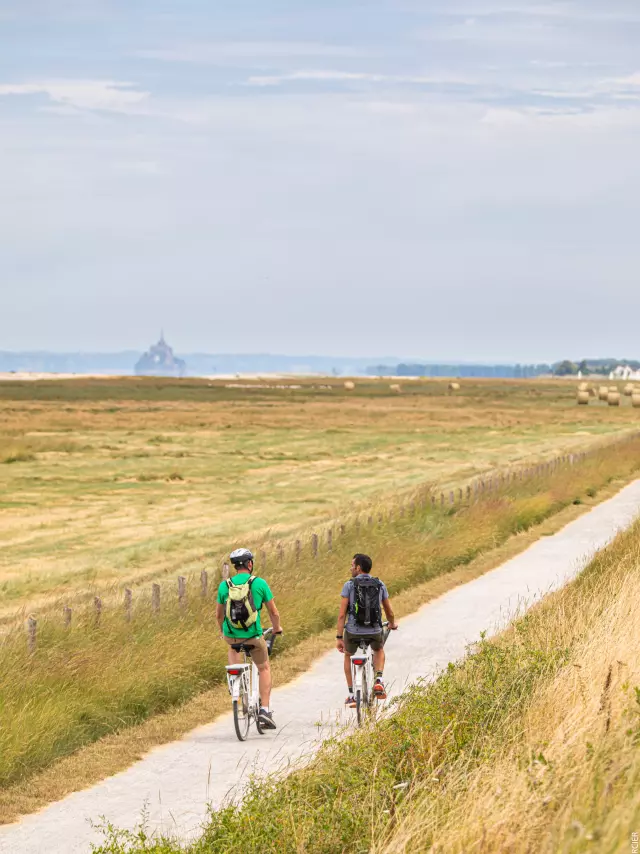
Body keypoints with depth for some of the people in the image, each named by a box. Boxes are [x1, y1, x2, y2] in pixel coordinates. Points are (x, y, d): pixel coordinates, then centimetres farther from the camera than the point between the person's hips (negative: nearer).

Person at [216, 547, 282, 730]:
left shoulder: (224, 585, 1)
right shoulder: (259, 583, -5)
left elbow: (219, 614, 12)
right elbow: (273, 612, 3)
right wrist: (277, 628, 23)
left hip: (231, 635, 2)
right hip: (253, 636, -2)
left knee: (233, 647, 39)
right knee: (264, 668, 20)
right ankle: (265, 708, 9)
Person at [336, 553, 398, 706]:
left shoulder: (349, 585, -2)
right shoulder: (380, 585, 6)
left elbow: (342, 614, -7)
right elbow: (389, 612, 13)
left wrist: (339, 638, -2)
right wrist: (392, 624, 35)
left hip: (353, 631, -2)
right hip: (375, 631, 2)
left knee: (348, 655, 30)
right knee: (379, 650, 36)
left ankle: (351, 695, 25)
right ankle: (379, 681, 10)